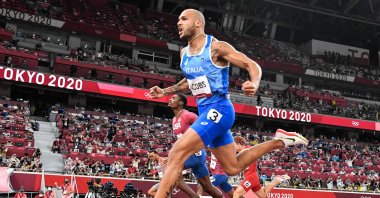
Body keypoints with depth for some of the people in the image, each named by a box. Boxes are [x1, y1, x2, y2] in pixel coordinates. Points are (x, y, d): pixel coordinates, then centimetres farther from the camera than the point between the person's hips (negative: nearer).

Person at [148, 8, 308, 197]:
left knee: (176, 154, -19)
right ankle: (278, 141, 28)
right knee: (233, 167, 16)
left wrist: (255, 85, -32)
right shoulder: (184, 53, 11)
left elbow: (252, 65, -11)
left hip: (218, 109, -9)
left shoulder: (216, 47, -12)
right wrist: (165, 92, 15)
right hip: (205, 112, 9)